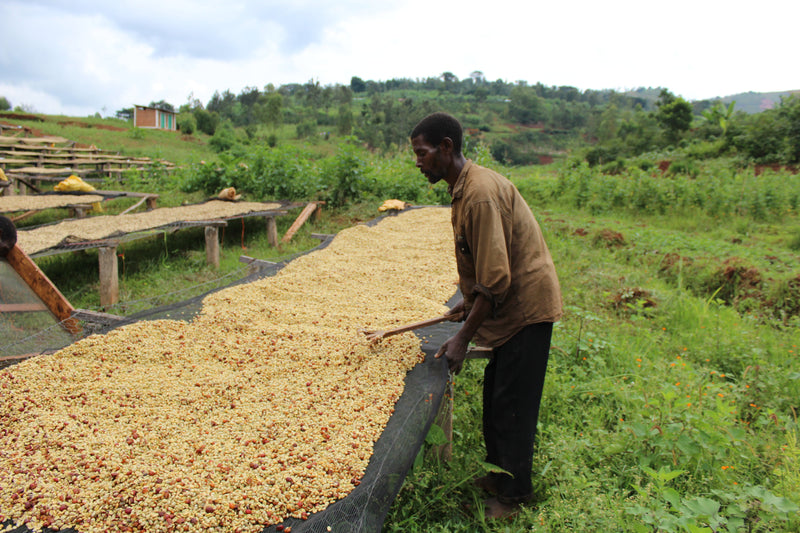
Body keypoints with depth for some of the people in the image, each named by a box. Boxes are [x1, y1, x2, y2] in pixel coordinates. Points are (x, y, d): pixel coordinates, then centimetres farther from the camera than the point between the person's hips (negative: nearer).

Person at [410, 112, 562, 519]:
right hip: (513, 305, 10)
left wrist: (462, 339, -22)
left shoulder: (480, 194, -25)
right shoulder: (466, 187, 7)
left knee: (512, 405, 3)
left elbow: (496, 280, -27)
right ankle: (499, 474, 36)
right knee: (494, 395, 18)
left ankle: (515, 495, 22)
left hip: (527, 306, -10)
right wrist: (469, 304, 21)